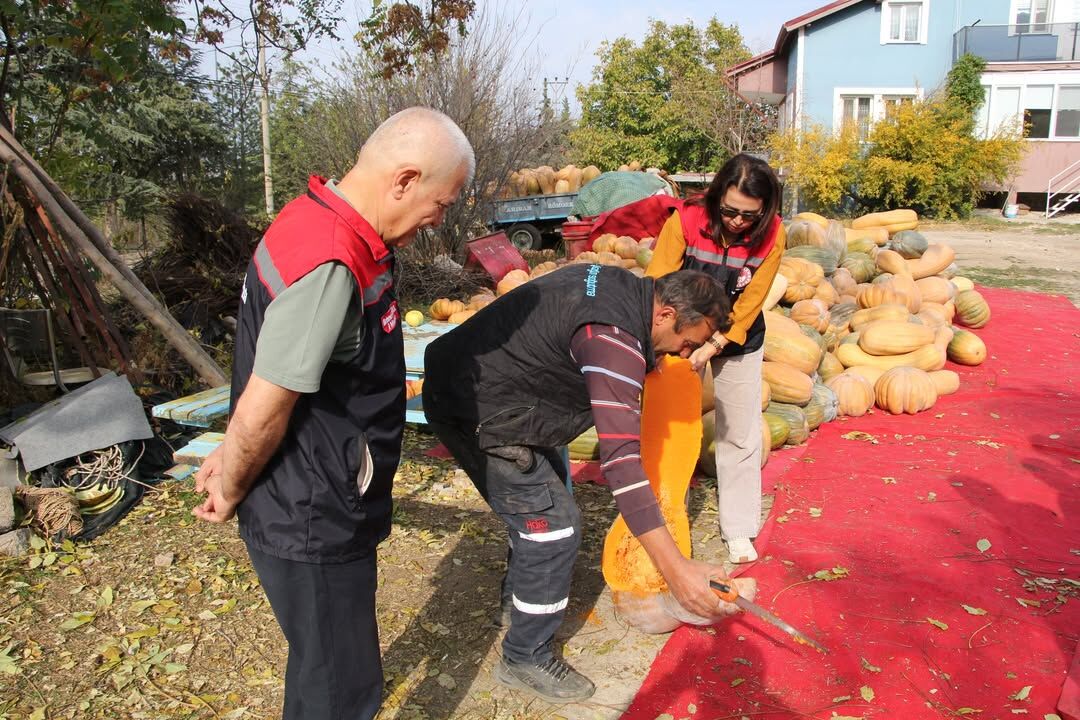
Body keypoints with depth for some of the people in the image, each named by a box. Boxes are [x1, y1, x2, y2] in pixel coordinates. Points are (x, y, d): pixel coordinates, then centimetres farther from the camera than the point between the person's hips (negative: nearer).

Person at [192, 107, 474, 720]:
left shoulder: (325, 221, 4)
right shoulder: (329, 266, -30)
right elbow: (262, 412, -25)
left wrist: (234, 455, 17)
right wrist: (230, 495, -7)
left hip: (325, 505, 9)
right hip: (311, 521, -9)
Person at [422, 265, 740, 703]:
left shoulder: (620, 285, 2)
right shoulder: (615, 340, -27)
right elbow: (620, 458, -34)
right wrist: (674, 567, -36)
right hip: (476, 412, -10)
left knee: (543, 490, 23)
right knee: (554, 524, -6)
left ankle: (522, 595, 44)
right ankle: (526, 658, 12)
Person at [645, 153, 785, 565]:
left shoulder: (771, 235, -18)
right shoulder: (686, 220, -23)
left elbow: (748, 305, -15)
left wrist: (709, 350, -21)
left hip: (739, 343, 1)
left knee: (740, 435, 5)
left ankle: (739, 531, 20)